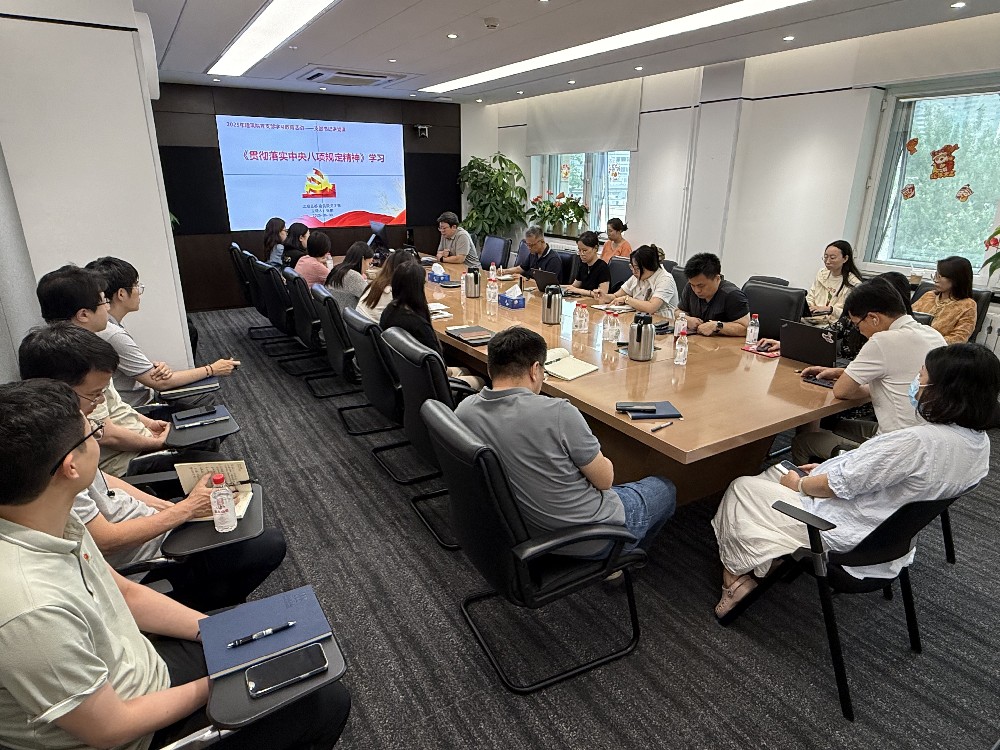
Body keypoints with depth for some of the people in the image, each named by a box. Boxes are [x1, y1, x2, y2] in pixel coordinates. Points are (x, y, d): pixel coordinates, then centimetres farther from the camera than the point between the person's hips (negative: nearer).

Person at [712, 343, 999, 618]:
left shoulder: (918, 441, -32)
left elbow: (841, 484, -23)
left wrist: (799, 484, -4)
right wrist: (827, 469, 9)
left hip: (845, 536, -9)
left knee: (741, 489, 5)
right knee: (776, 471, 20)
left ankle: (738, 573, 21)